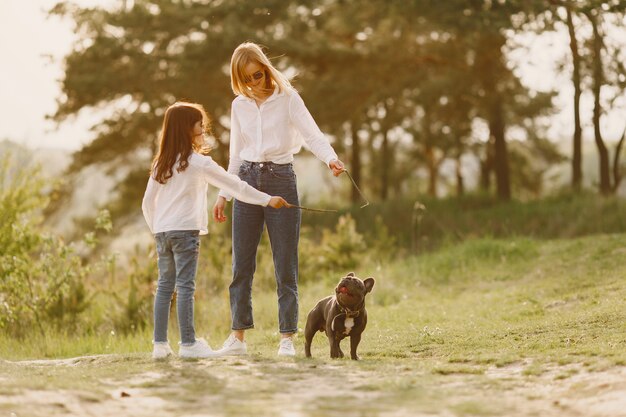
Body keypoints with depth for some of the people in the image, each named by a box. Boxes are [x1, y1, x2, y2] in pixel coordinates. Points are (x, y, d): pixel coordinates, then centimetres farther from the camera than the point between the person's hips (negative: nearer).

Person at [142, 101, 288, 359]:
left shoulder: (160, 164, 12)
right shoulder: (199, 163, -5)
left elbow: (147, 203, 13)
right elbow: (234, 185, -2)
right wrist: (267, 199, 5)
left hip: (161, 231, 6)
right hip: (185, 229, -6)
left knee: (165, 285, 9)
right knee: (185, 286, -5)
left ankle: (160, 343, 8)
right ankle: (188, 344, -5)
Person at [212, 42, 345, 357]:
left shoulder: (288, 99, -2)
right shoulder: (239, 106, 10)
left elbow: (312, 134, -13)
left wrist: (331, 158, -33)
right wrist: (224, 194, 12)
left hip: (281, 180, -4)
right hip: (247, 181, 4)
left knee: (285, 265, -2)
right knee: (241, 264, 2)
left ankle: (287, 337, 2)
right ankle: (238, 336, 7)